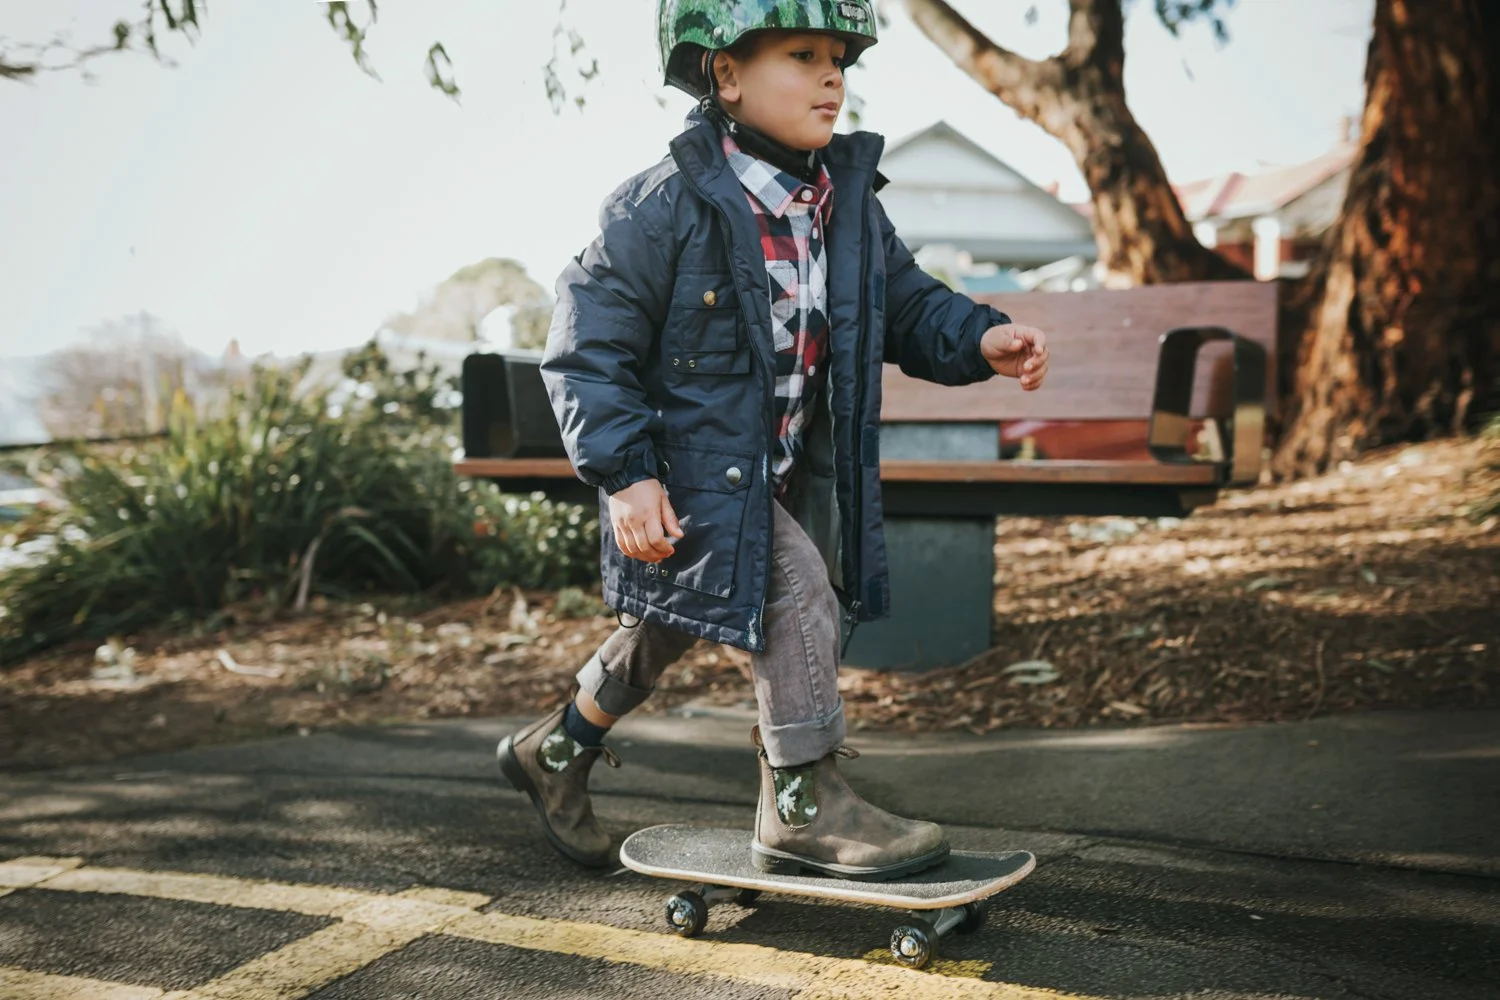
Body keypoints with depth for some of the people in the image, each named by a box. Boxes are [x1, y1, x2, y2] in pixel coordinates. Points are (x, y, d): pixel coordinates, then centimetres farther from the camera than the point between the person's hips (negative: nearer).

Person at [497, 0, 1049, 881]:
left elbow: (908, 306, 9)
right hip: (694, 469, -7)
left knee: (666, 629, 19)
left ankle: (556, 751, 42)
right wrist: (624, 474, -23)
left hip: (793, 469, 7)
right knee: (796, 590, -21)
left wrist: (980, 339, -13)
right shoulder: (667, 207, -18)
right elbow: (589, 341, -16)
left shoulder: (850, 203, 1)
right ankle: (806, 806, -6)